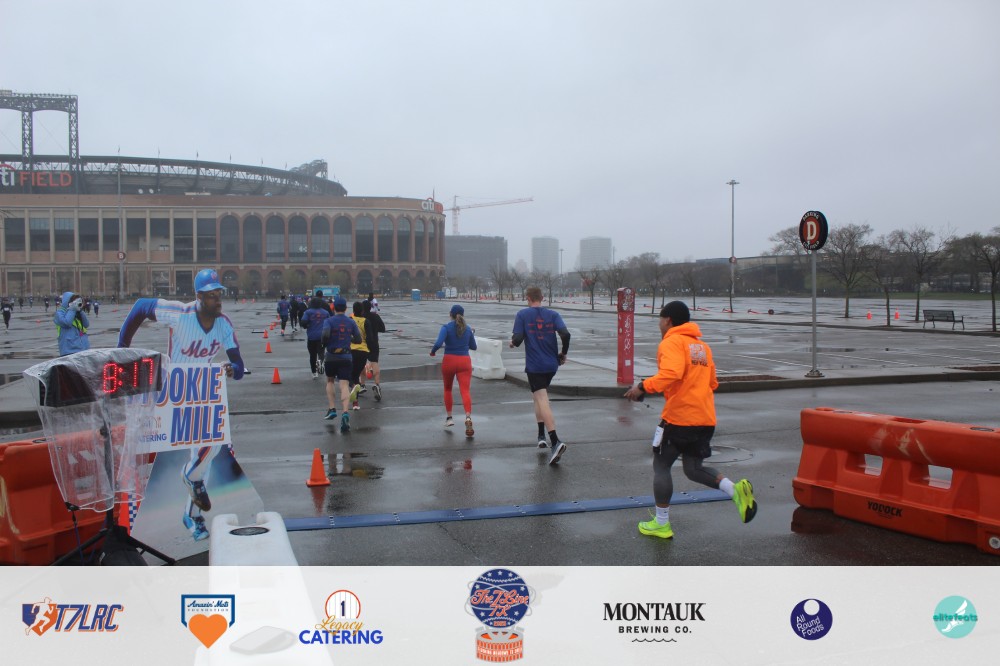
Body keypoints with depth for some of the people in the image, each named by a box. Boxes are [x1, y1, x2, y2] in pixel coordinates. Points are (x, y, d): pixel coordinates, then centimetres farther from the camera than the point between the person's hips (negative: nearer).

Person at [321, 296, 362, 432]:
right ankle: (346, 413, -26)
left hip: (331, 357, -1)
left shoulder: (329, 321, -5)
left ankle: (332, 409, 16)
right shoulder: (351, 322, 5)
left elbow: (325, 335, -21)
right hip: (346, 357, 1)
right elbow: (358, 339, 6)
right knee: (344, 386, -6)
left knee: (330, 381, 24)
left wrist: (324, 344, 0)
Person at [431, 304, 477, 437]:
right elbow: (473, 347, 18)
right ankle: (468, 418, -30)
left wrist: (432, 351, -1)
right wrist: (473, 335, 36)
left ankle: (449, 417, 27)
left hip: (449, 361, -1)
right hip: (464, 361, 1)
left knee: (447, 389, 21)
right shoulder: (467, 329, 7)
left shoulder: (446, 327, -6)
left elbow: (438, 343, -20)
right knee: (465, 390, -8)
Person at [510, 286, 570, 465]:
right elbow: (565, 334, -8)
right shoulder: (552, 314, 5)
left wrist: (513, 342, 14)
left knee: (542, 401, -10)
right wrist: (563, 353, 7)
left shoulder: (523, 314, -2)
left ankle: (555, 441, -26)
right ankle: (541, 435, 25)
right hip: (551, 364, 5)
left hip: (534, 366, -5)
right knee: (539, 396, 25)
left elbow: (517, 339, -10)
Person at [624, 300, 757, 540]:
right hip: (706, 419, 8)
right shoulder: (702, 346, 18)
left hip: (678, 418, -7)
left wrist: (643, 386, -21)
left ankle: (661, 524, 12)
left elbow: (672, 372, -26)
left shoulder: (671, 343, -8)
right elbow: (712, 383, 21)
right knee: (694, 468, 18)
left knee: (661, 466, 8)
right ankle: (735, 489, -7)